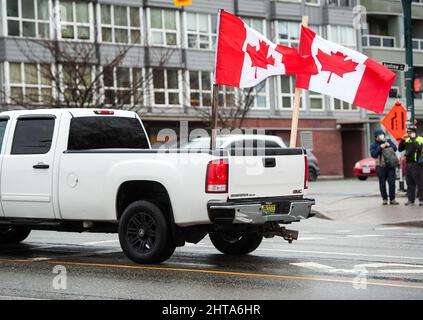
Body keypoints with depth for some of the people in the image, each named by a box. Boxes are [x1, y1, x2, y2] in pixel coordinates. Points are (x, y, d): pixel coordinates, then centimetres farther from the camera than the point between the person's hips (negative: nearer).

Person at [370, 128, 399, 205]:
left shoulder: (388, 140, 7)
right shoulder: (373, 145, 0)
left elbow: (395, 148, 7)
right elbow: (373, 154, -12)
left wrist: (389, 145, -12)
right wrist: (380, 148, -19)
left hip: (390, 165, 2)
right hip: (381, 166, -2)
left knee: (392, 182, -1)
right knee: (382, 183, 4)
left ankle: (392, 199, 5)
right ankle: (384, 199, 14)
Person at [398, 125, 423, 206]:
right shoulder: (407, 140, 14)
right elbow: (400, 149, 9)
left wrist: (413, 138, -20)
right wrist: (403, 140, -2)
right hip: (408, 164, 6)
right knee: (410, 183, 8)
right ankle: (410, 199, 13)